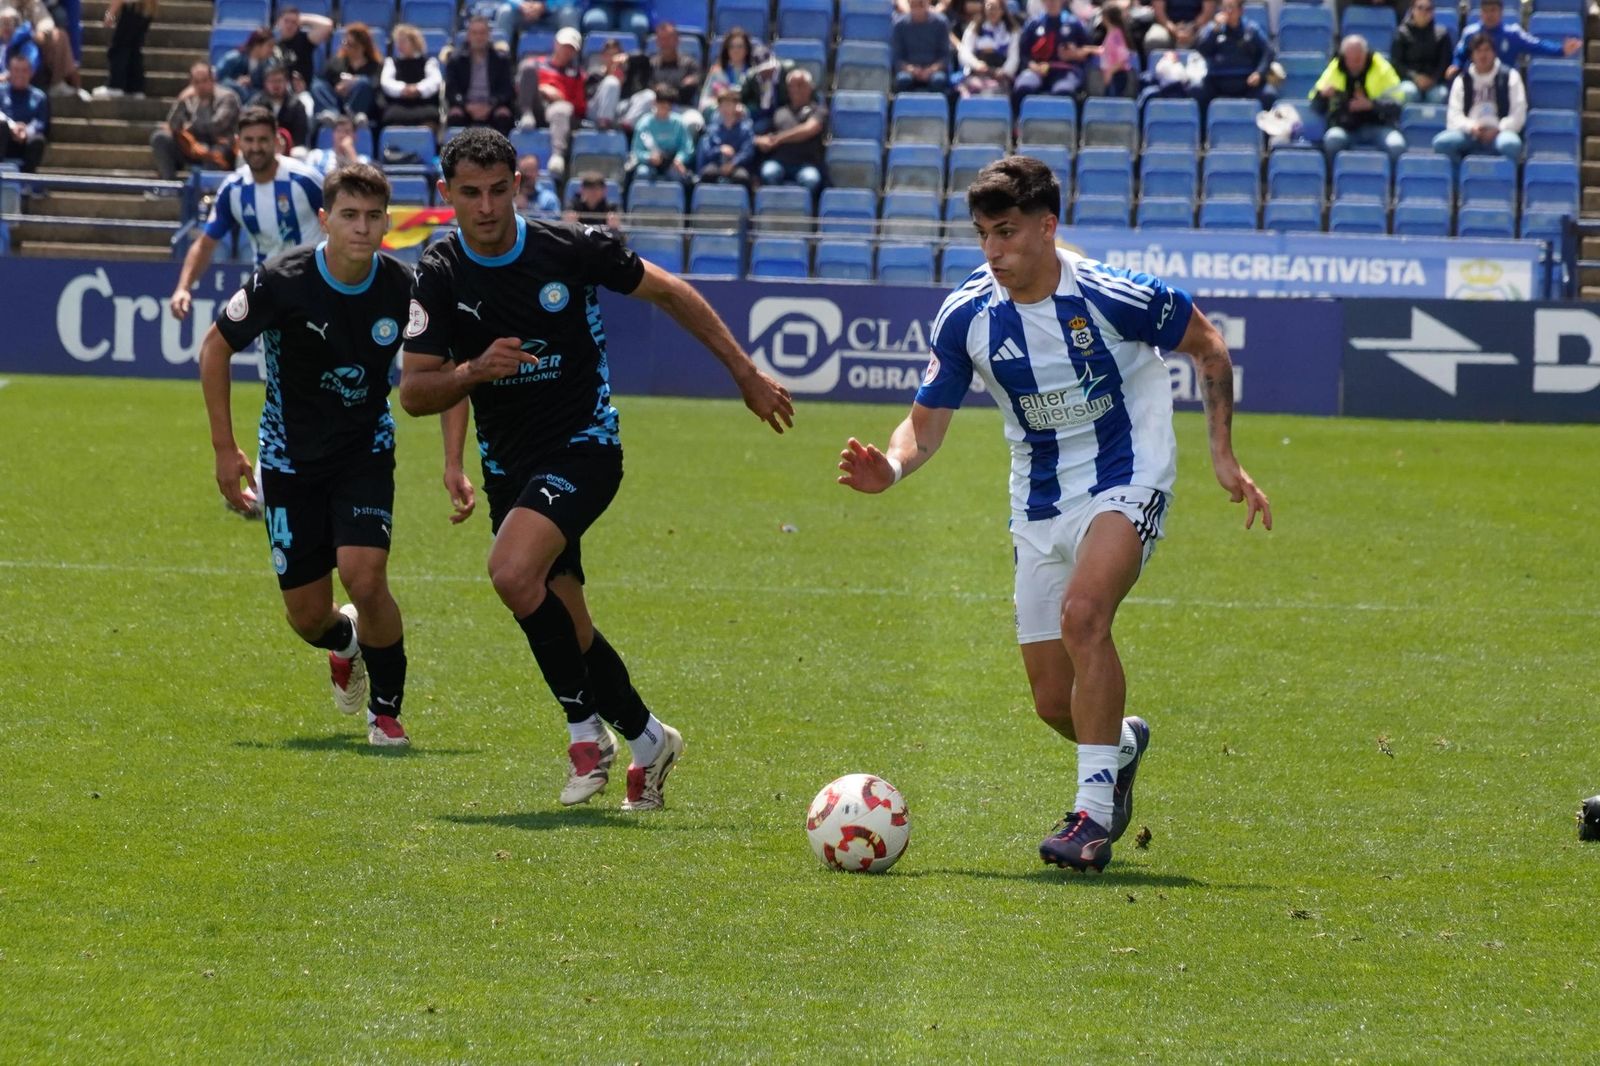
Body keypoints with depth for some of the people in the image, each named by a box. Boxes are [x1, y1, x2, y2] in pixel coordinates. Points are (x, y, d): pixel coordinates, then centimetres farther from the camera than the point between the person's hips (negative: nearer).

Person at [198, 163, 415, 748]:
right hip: (291, 458, 0)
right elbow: (216, 347, -5)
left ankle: (386, 710, 1)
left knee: (365, 579, -21)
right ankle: (346, 644, 41)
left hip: (366, 452, 0)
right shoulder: (282, 282, -20)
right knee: (308, 616, 2)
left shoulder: (403, 288, -14)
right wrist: (224, 448, -4)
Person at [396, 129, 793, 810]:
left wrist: (746, 374, 6)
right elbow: (413, 393, -3)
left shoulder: (570, 249, -12)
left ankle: (586, 728, -13)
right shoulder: (439, 278, -5)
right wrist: (475, 370, -21)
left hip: (584, 446, -5)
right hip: (508, 465, 5)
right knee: (565, 629, 6)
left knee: (514, 572, -27)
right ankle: (646, 739, 27)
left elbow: (668, 292, 3)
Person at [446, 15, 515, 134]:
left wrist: (490, 106, -18)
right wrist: (468, 106, -20)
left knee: (504, 115, -33)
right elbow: (450, 90, 0)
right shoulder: (456, 59, 8)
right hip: (466, 105, 0)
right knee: (455, 115, -33)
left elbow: (507, 89, 0)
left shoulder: (501, 58, 7)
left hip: (493, 107, 0)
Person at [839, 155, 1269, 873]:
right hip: (1039, 506, 5)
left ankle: (1093, 812, -28)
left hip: (1127, 483, -4)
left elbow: (1208, 348, -1)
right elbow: (926, 423, 1)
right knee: (1055, 703, 5)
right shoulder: (968, 316, -8)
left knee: (1082, 613, -32)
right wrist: (891, 468, -21)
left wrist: (1222, 456, -3)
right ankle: (1121, 745, 43)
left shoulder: (1113, 296, -18)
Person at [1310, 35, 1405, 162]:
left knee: (1396, 146, -31)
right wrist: (1322, 95, -20)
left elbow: (1395, 106, -8)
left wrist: (1371, 105, -26)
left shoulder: (1382, 69, -4)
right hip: (1344, 127, 1)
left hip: (1377, 126, -1)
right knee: (1332, 140, -33)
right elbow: (1316, 107, 4)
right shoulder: (1334, 70, 1)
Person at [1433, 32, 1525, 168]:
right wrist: (1471, 127, -15)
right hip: (1470, 136, 2)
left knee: (1510, 144, -39)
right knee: (1441, 142, -28)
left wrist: (1498, 130, -13)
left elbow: (1518, 115, 3)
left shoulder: (1509, 76, 8)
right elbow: (1454, 116, 6)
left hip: (1498, 135, -2)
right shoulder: (1462, 80, 13)